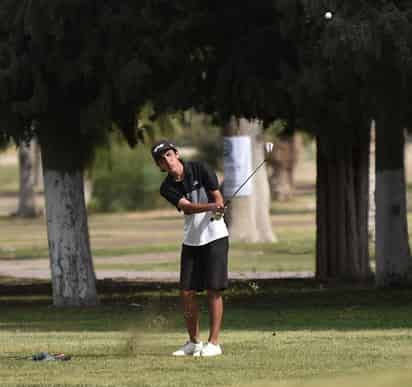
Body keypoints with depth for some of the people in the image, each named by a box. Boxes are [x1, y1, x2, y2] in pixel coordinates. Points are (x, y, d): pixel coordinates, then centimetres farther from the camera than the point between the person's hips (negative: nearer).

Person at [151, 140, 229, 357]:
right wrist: (211, 206, -37)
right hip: (191, 241, 4)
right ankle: (194, 343, 14)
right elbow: (187, 207, -18)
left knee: (213, 290, -7)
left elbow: (218, 198, -7)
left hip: (215, 237, -4)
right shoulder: (167, 188, -2)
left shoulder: (200, 170, -7)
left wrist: (217, 211, -31)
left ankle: (213, 343, -4)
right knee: (187, 292, 0)